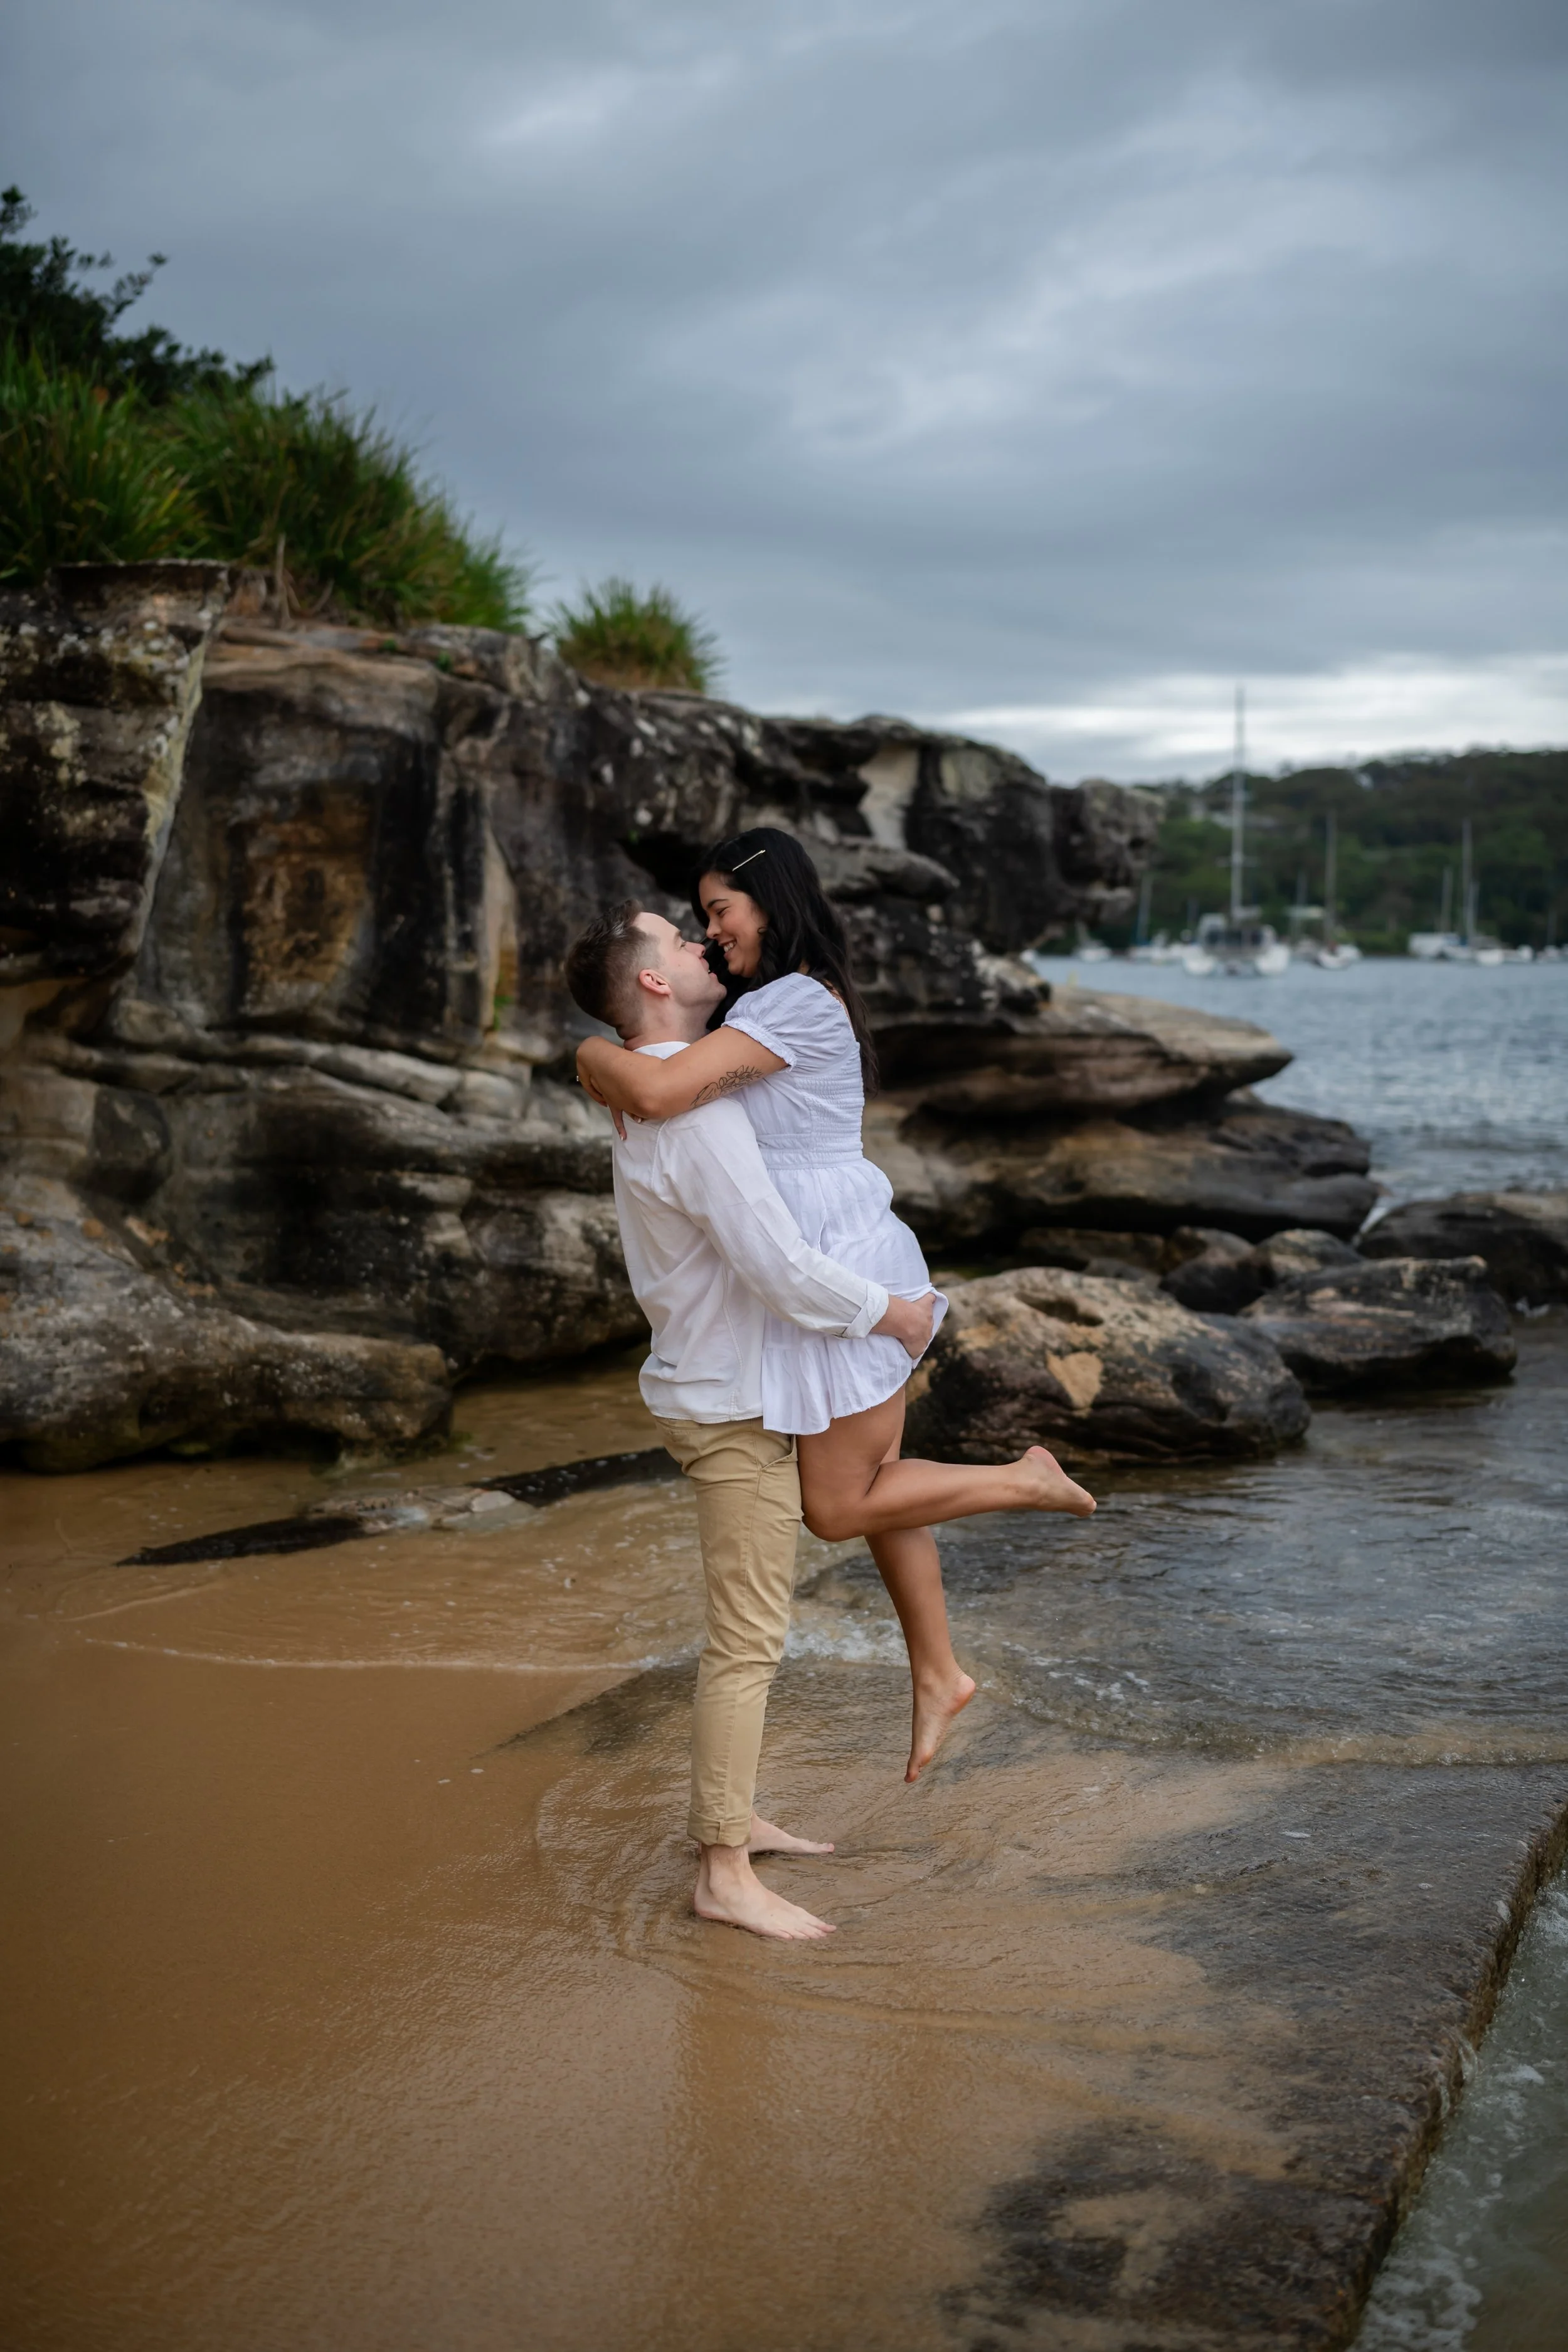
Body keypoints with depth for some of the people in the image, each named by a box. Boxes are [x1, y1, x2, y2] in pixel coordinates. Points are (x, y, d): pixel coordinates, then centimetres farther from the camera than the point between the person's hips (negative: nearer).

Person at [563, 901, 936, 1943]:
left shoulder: (661, 1098, 11)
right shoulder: (693, 1112, -24)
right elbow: (782, 1269, -28)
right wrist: (893, 1313, -14)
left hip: (725, 1389, 10)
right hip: (734, 1405, -10)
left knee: (753, 1626, 19)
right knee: (748, 1641, -5)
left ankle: (735, 1814, 30)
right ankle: (725, 1871, 1)